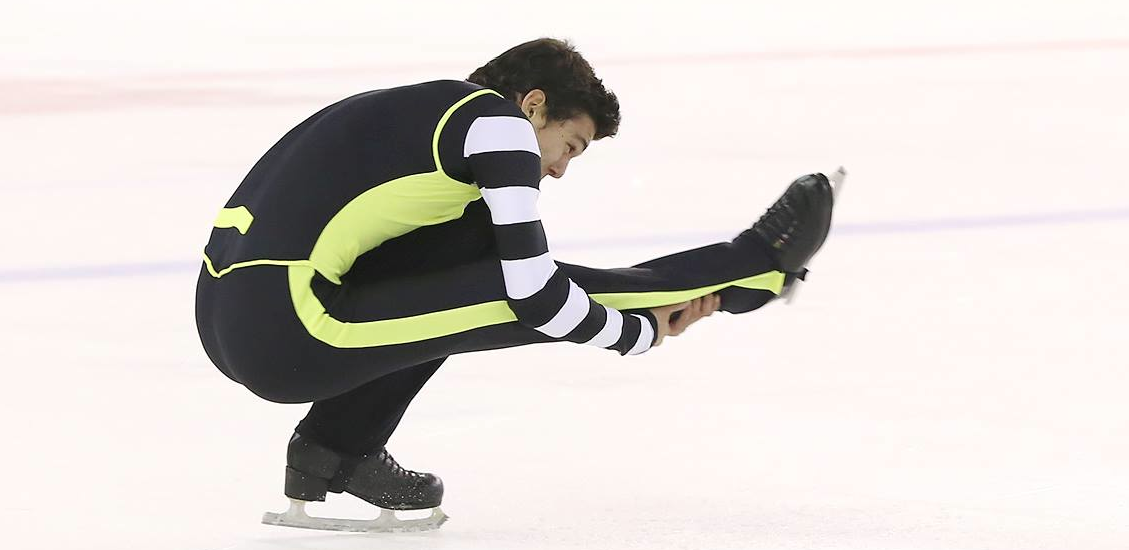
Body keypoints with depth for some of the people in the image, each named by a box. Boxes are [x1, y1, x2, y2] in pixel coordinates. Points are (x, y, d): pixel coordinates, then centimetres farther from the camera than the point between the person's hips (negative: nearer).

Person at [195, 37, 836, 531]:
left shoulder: (429, 110, 23)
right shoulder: (498, 120, -2)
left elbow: (513, 268, 27)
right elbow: (534, 290, -8)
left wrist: (654, 305, 22)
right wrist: (642, 332, 9)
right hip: (286, 339, -9)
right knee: (537, 294, -2)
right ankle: (747, 270, 14)